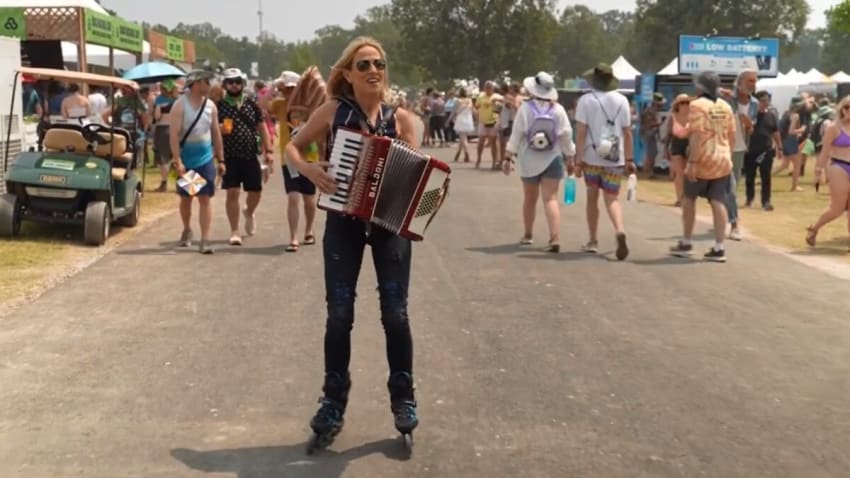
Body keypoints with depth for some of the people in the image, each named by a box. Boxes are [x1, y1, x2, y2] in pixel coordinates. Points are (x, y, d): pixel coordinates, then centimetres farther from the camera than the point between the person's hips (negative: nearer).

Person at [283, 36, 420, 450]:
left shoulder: (401, 118, -1)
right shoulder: (332, 111, -3)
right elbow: (292, 146, 4)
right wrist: (308, 170, -16)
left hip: (391, 221, 0)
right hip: (343, 221, 0)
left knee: (395, 312, 0)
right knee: (339, 313, 1)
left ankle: (403, 397, 15)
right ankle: (334, 400, 15)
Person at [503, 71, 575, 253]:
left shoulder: (525, 108, -9)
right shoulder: (558, 110, -5)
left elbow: (516, 134, -9)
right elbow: (566, 135, -3)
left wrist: (508, 157, -3)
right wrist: (570, 155, 10)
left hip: (529, 162, 0)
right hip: (552, 160, 0)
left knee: (529, 200, 17)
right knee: (551, 199, -5)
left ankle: (527, 235, 33)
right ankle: (555, 239, -19)